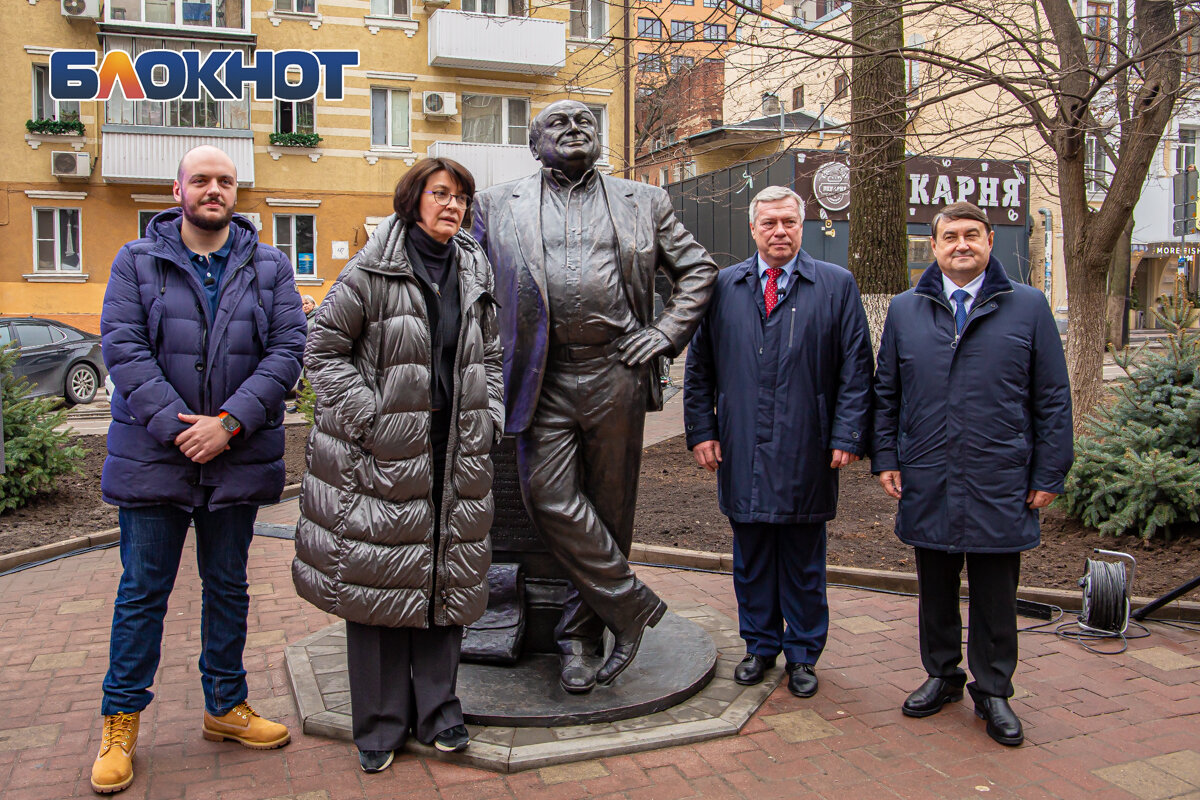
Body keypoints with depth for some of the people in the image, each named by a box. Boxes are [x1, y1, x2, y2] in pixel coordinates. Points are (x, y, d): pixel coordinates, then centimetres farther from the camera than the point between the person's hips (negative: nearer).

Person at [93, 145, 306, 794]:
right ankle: (121, 721, 22)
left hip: (238, 457, 2)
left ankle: (225, 706, 29)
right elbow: (122, 348, -7)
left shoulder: (269, 267, 6)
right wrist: (176, 425, -18)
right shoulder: (137, 262, 3)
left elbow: (287, 350, -4)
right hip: (153, 455, -1)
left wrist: (229, 422, -15)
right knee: (143, 590, 7)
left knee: (228, 587, 14)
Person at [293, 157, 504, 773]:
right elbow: (323, 349, -4)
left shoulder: (474, 275, 11)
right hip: (383, 454, -4)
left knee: (447, 577, 9)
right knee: (381, 579, 3)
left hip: (455, 455, 5)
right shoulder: (372, 271, -5)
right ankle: (380, 725, 18)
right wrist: (368, 414, -12)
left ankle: (437, 710, 25)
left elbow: (491, 355, 20)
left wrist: (491, 415, 7)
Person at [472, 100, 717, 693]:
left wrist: (666, 333, 4)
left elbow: (698, 269, 17)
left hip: (616, 376, 1)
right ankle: (631, 605, 10)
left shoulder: (643, 203, 13)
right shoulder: (498, 206, 12)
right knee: (550, 500, -10)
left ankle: (581, 636, 23)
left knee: (609, 508, 6)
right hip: (546, 379, 0)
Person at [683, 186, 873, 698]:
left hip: (806, 455, -1)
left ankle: (802, 655, 26)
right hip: (742, 452, 2)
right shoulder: (723, 286, 7)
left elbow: (856, 367, 0)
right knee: (751, 556, 12)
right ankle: (760, 645, 29)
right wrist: (702, 431, 1)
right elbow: (699, 367, 9)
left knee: (804, 560, 10)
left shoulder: (837, 285, 3)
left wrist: (847, 436, -6)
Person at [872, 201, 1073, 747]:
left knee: (996, 595, 8)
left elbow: (1052, 398, 3)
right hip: (927, 484, 2)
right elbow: (886, 392, 11)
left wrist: (1048, 475, -1)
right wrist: (885, 458, 3)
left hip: (1000, 484, -1)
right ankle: (942, 676, 32)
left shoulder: (1028, 306, 2)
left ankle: (993, 691, 25)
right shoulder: (905, 310, 7)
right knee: (935, 589, 14)